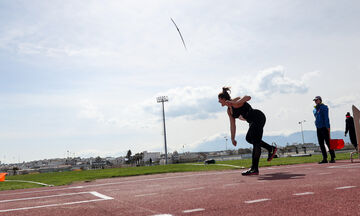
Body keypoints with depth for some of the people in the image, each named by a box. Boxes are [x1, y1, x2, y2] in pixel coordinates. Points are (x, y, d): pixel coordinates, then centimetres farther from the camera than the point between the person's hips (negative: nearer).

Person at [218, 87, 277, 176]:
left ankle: (254, 169, -14)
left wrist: (233, 103, -40)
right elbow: (232, 125, 13)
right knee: (249, 138, 21)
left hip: (258, 117, -11)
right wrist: (233, 139, 12)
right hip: (253, 121, 11)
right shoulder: (229, 110, 11)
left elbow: (248, 97, -32)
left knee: (256, 142, -13)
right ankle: (271, 148, 29)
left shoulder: (235, 102, -15)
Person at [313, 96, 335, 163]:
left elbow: (326, 118, -10)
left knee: (328, 143, -7)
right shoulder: (314, 110, 18)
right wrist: (317, 127, 13)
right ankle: (325, 158, 11)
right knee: (321, 144, 6)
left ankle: (332, 158, -2)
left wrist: (328, 127, -16)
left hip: (324, 127, -7)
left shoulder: (324, 107, -3)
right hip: (318, 128, 7)